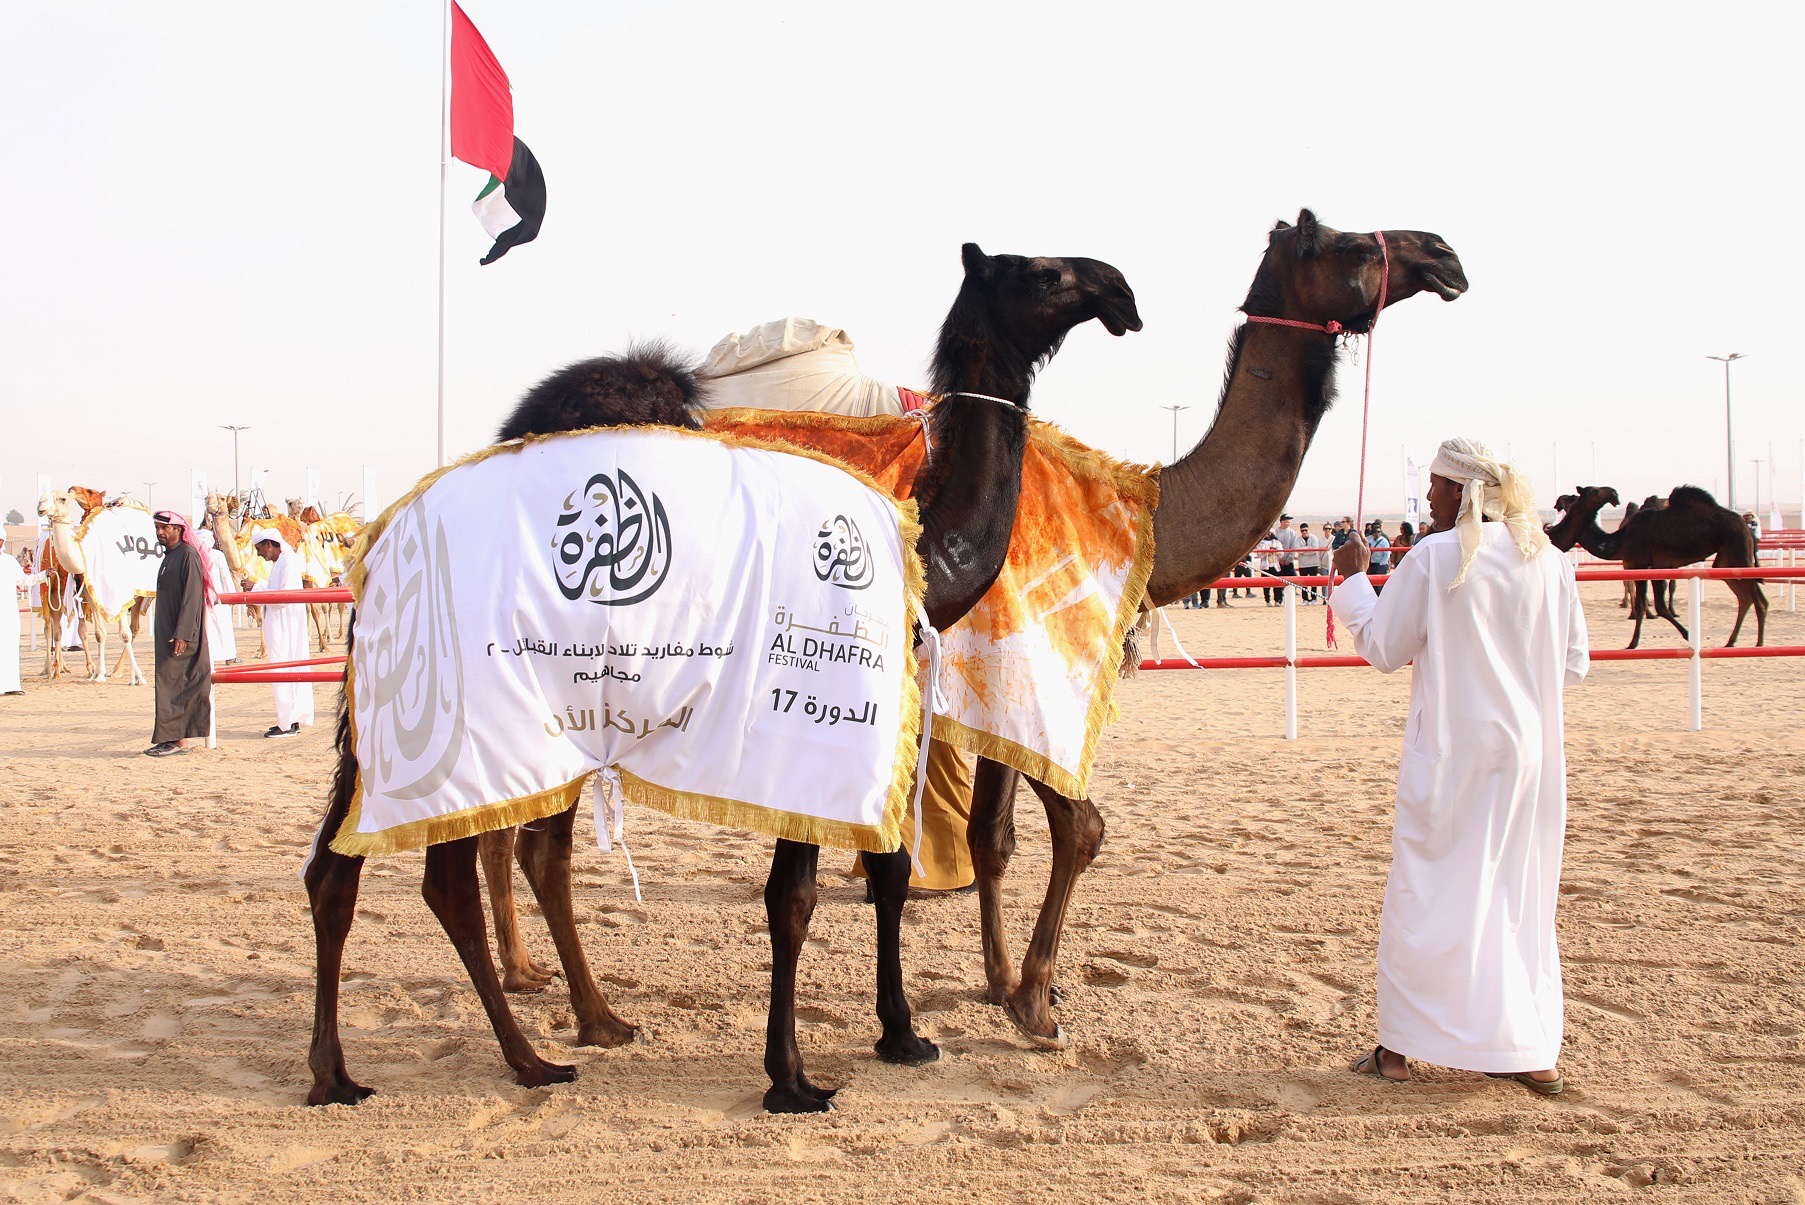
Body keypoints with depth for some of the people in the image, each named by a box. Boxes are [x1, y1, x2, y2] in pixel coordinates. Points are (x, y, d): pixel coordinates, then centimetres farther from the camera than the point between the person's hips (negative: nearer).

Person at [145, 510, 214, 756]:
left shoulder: (188, 556, -12)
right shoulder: (169, 557, 17)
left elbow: (192, 598, -19)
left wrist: (183, 634, -23)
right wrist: (162, 633, 18)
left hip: (182, 634, -9)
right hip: (166, 632, 9)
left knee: (172, 683, -9)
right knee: (176, 684, 8)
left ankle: (173, 738, -8)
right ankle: (181, 736, 10)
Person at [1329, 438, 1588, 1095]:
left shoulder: (1435, 556, -11)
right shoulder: (1551, 561, 1)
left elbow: (1383, 647, -4)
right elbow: (1574, 663, 8)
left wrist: (1352, 579, 9)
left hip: (1451, 749, -4)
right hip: (1533, 748, 4)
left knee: (1426, 892, 6)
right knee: (1521, 894, 14)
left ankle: (1399, 1045, 13)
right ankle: (1533, 1049, 17)